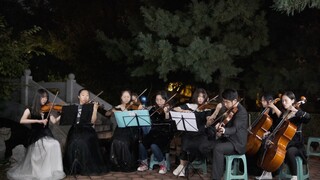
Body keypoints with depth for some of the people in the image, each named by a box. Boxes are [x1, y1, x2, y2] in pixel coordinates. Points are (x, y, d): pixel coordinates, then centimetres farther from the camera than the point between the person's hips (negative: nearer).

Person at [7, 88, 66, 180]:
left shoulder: (47, 110, 11)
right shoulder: (30, 110, 2)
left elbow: (54, 121, -2)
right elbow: (22, 121, -14)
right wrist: (38, 121, -21)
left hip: (47, 135, 3)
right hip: (36, 136, -3)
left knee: (55, 145, -25)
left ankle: (51, 171, -14)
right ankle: (37, 173, -4)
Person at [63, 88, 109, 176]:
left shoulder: (91, 106, 6)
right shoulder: (73, 107, 15)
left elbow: (92, 121, -6)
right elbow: (68, 119, 11)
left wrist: (95, 109, -16)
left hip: (87, 129, -2)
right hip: (75, 129, 3)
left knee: (83, 141, -27)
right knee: (75, 141, -23)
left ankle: (87, 167, -15)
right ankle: (73, 167, -10)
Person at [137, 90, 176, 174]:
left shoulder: (169, 109, -5)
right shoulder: (154, 109, 10)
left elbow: (169, 123, -19)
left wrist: (166, 113, -35)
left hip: (165, 134, -5)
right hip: (154, 132, 5)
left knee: (153, 145, -32)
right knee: (141, 144, -21)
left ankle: (163, 165, -8)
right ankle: (144, 163, 4)